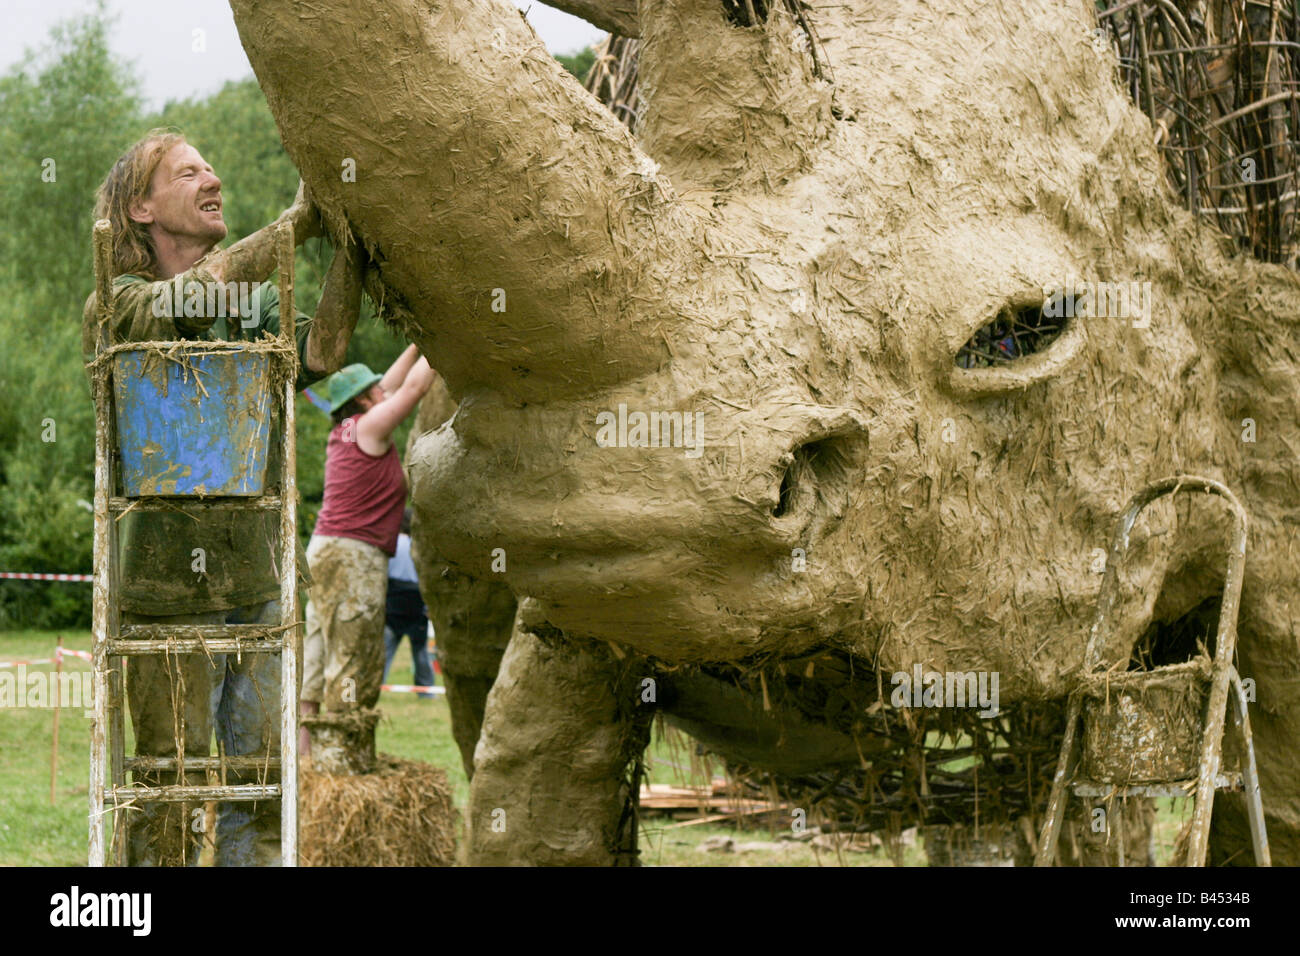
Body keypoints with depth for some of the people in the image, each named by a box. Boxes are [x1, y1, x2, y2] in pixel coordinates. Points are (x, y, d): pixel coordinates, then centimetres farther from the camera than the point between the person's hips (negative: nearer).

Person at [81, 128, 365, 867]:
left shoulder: (259, 305, 14)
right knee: (173, 786, -2)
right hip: (168, 584, -5)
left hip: (263, 577, 5)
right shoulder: (116, 307, 0)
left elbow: (318, 356, -7)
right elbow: (188, 301, -22)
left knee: (265, 779, 6)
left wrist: (352, 250, -18)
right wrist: (301, 221, -21)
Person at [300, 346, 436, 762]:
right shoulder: (368, 427, -8)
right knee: (354, 662, -8)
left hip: (327, 548, 9)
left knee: (318, 656, 8)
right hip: (353, 555, -9)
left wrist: (417, 344, 29)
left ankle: (306, 746, 8)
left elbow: (393, 387, 26)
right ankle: (344, 757, -8)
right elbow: (414, 387, -6)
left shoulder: (344, 431, 15)